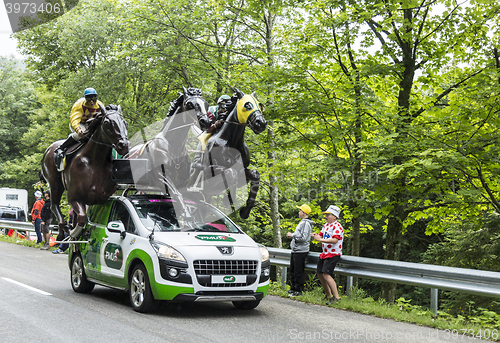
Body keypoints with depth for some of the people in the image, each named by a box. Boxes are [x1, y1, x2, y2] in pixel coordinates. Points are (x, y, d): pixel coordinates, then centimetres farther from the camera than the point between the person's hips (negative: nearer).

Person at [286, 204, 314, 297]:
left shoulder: (306, 223, -15)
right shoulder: (302, 222, 17)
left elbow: (303, 237, -23)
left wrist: (292, 235, -15)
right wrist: (292, 235, 11)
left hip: (301, 251, -10)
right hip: (295, 251, 10)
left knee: (298, 272, -4)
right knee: (292, 271, 16)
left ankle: (299, 290, 3)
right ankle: (293, 288, 26)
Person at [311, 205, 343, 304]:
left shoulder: (337, 226, -15)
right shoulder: (326, 225, 14)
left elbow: (335, 240, -27)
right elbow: (321, 235, 16)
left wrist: (320, 239, -30)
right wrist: (315, 236, -8)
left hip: (333, 254, -10)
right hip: (325, 254, 10)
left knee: (326, 274, -20)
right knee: (320, 274, 10)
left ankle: (336, 297, -18)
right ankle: (329, 296, 19)